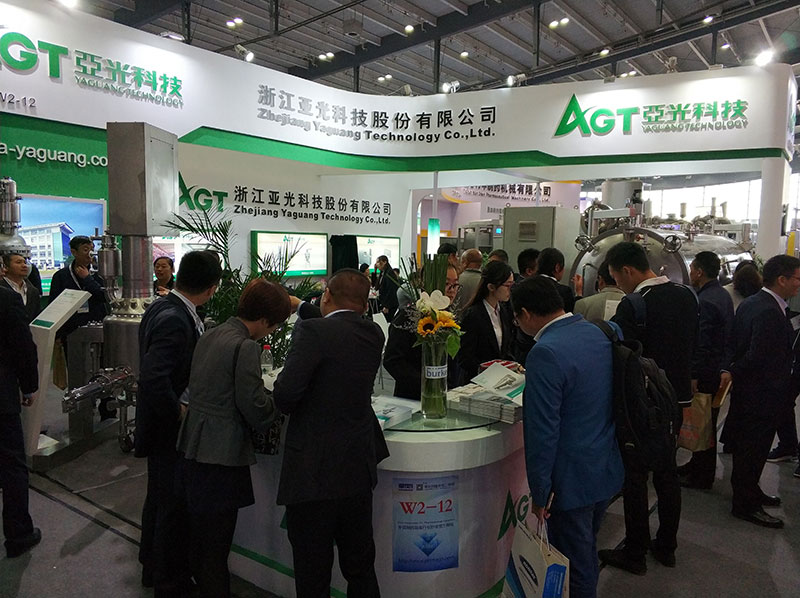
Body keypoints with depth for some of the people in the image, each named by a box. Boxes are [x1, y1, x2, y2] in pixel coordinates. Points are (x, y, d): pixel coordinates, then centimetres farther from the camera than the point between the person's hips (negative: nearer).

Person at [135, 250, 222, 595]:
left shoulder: (162, 308, 1)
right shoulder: (175, 320, -28)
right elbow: (154, 379, -35)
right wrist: (180, 411, -22)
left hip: (161, 424, 10)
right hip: (169, 428, -10)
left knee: (159, 498, 25)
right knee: (174, 505, 9)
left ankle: (152, 568, 46)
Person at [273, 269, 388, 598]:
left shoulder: (312, 330, -17)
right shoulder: (374, 334, 2)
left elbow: (285, 392, -26)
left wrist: (289, 408, 0)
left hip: (314, 472, -6)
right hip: (359, 470, 6)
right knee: (360, 567, 21)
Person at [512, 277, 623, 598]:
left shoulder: (546, 353, -26)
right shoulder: (597, 333, 1)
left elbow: (542, 431, -24)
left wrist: (539, 493, -15)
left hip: (573, 480, -8)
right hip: (608, 471, 8)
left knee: (574, 565, 11)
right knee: (587, 551, 27)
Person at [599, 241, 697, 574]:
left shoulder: (632, 305, -21)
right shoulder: (686, 296, 2)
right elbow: (691, 345, 11)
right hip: (676, 398, 7)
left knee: (635, 477, 5)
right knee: (667, 471, 18)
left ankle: (634, 553, 17)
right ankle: (666, 546, 32)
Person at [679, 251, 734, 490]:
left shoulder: (705, 301, -21)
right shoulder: (723, 295, 9)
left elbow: (702, 343, -24)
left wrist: (694, 376, -20)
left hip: (706, 372, -10)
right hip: (719, 369, 10)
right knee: (707, 422, 19)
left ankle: (703, 476, 13)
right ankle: (698, 464, 33)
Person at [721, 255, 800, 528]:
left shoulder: (750, 303, 7)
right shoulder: (770, 312, -25)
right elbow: (759, 356, -27)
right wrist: (733, 373, -13)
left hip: (745, 391, 10)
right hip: (763, 395, -10)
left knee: (747, 447, 21)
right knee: (753, 450, 4)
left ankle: (749, 492, 38)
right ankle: (745, 505, 18)